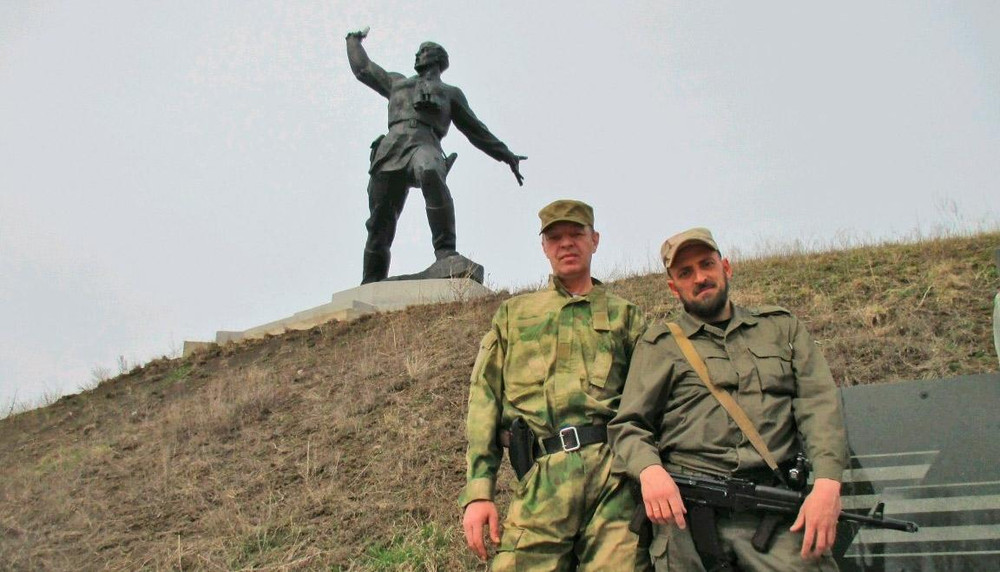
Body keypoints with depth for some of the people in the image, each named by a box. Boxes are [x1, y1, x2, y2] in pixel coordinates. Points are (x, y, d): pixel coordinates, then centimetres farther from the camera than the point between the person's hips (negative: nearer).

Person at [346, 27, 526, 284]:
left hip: (424, 144, -3)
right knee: (379, 223, -6)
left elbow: (476, 130, 28)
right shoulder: (397, 83, 39)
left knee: (431, 175, -41)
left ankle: (446, 253, -47)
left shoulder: (450, 93, 31)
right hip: (390, 148, 3)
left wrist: (506, 156, 23)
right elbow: (362, 68, 48)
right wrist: (354, 40, 61)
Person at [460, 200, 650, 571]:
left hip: (617, 472, 0)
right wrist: (478, 491, 1)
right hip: (542, 478, 0)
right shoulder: (512, 314, 20)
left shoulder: (625, 315, 19)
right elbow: (484, 401, 12)